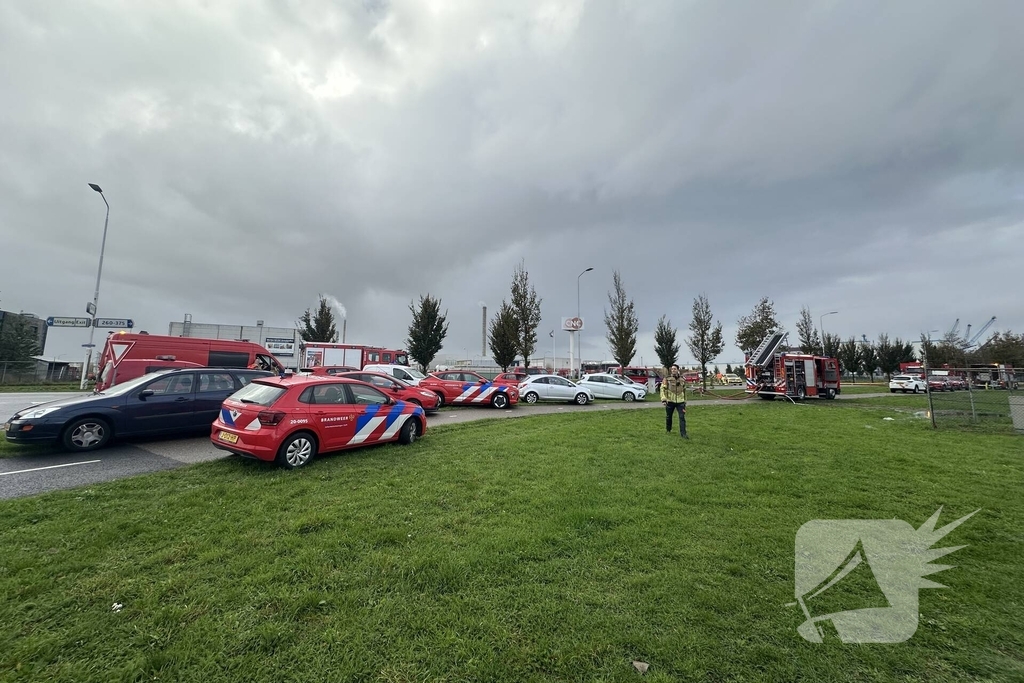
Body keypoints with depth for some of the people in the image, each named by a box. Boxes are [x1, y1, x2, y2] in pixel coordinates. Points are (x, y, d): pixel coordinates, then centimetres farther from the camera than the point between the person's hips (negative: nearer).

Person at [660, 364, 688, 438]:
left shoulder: (682, 380, 8)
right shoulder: (667, 379, -4)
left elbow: (684, 391, 19)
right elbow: (663, 389, -8)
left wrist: (685, 401, 19)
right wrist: (663, 399, -17)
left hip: (680, 402, 2)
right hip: (670, 401, -2)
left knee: (682, 417, -6)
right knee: (668, 417, 12)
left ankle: (683, 433, -3)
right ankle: (668, 430, 34)